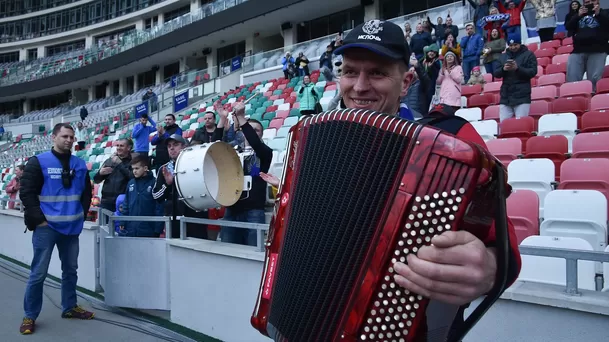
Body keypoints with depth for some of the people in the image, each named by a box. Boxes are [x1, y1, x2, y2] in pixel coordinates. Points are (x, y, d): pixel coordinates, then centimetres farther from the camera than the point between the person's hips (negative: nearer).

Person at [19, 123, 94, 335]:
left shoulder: (80, 165, 8)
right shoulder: (38, 162, -6)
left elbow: (86, 193, 16)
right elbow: (27, 193, -8)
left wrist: (81, 214, 6)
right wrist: (39, 219, -12)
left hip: (71, 227, 5)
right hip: (46, 227, -5)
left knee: (70, 269, 14)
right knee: (39, 273, 0)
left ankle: (69, 307, 29)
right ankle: (30, 316, 13)